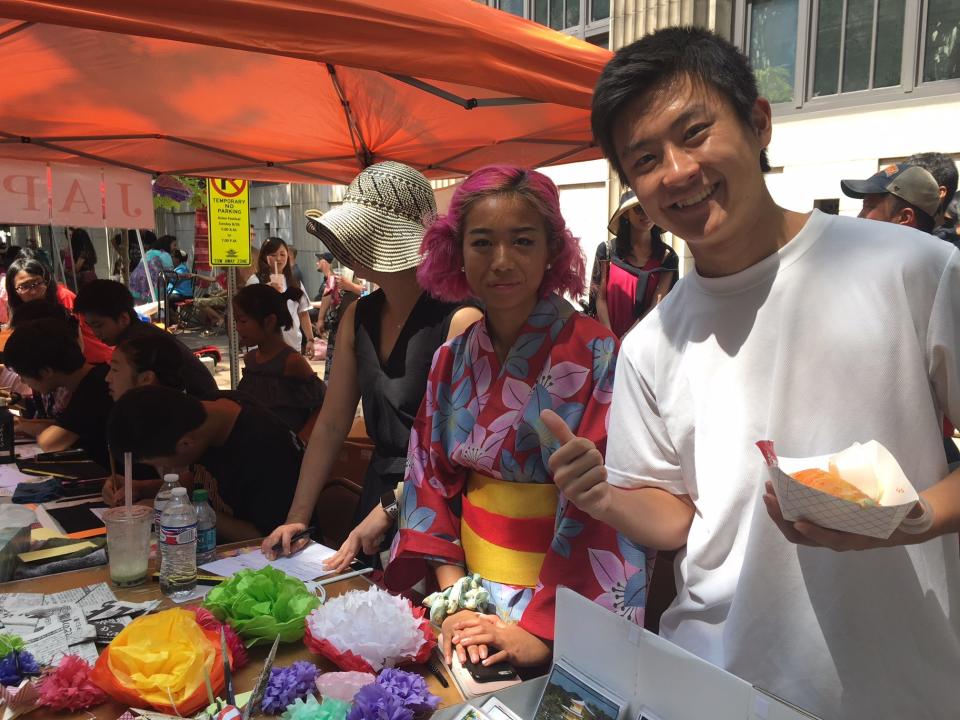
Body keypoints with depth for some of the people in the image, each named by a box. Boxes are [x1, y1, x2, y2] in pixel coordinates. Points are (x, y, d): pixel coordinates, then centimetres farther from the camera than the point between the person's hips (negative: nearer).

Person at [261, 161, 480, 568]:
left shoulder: (458, 320, -19)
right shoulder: (358, 318, 4)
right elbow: (331, 426, 7)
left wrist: (391, 509, -19)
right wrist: (297, 517, 4)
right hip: (376, 493, 7)